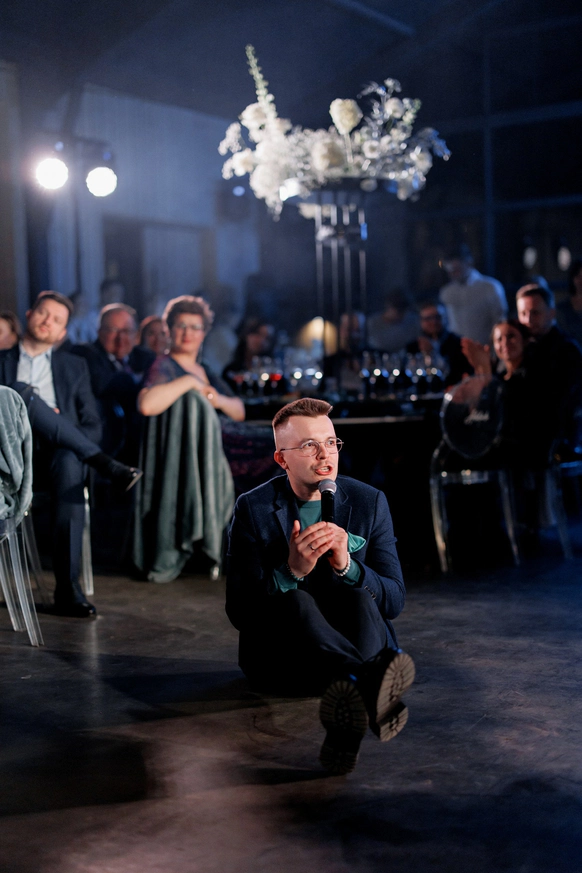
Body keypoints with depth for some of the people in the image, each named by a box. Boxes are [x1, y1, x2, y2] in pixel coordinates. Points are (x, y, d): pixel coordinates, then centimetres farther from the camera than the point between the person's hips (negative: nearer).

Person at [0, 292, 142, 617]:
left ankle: (68, 587, -39)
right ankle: (105, 465, -31)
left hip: (59, 451, 1)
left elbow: (93, 425, 14)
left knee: (70, 463, -38)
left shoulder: (74, 366, 23)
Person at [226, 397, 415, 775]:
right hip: (279, 656, -1)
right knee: (295, 601, -33)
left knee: (359, 597, -31)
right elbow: (239, 612, -10)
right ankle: (372, 687, -58)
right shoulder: (253, 509, -4)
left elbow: (395, 601, -2)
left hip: (360, 643, 2)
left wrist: (346, 565, -22)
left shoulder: (370, 502, 2)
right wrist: (291, 570, -27)